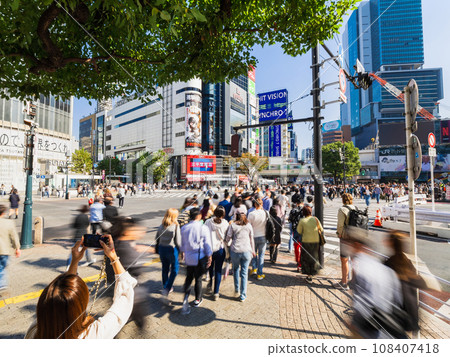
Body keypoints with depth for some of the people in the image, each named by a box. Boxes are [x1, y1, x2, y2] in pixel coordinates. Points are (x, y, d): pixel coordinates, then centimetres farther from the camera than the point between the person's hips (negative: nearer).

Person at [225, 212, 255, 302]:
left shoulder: (232, 225, -6)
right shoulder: (249, 225, 0)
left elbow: (228, 238, -3)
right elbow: (251, 239, 8)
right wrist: (253, 251, 20)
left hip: (235, 251, -1)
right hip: (246, 251, 1)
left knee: (235, 269, 23)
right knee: (244, 273, 10)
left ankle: (237, 290, 29)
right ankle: (243, 296, 17)